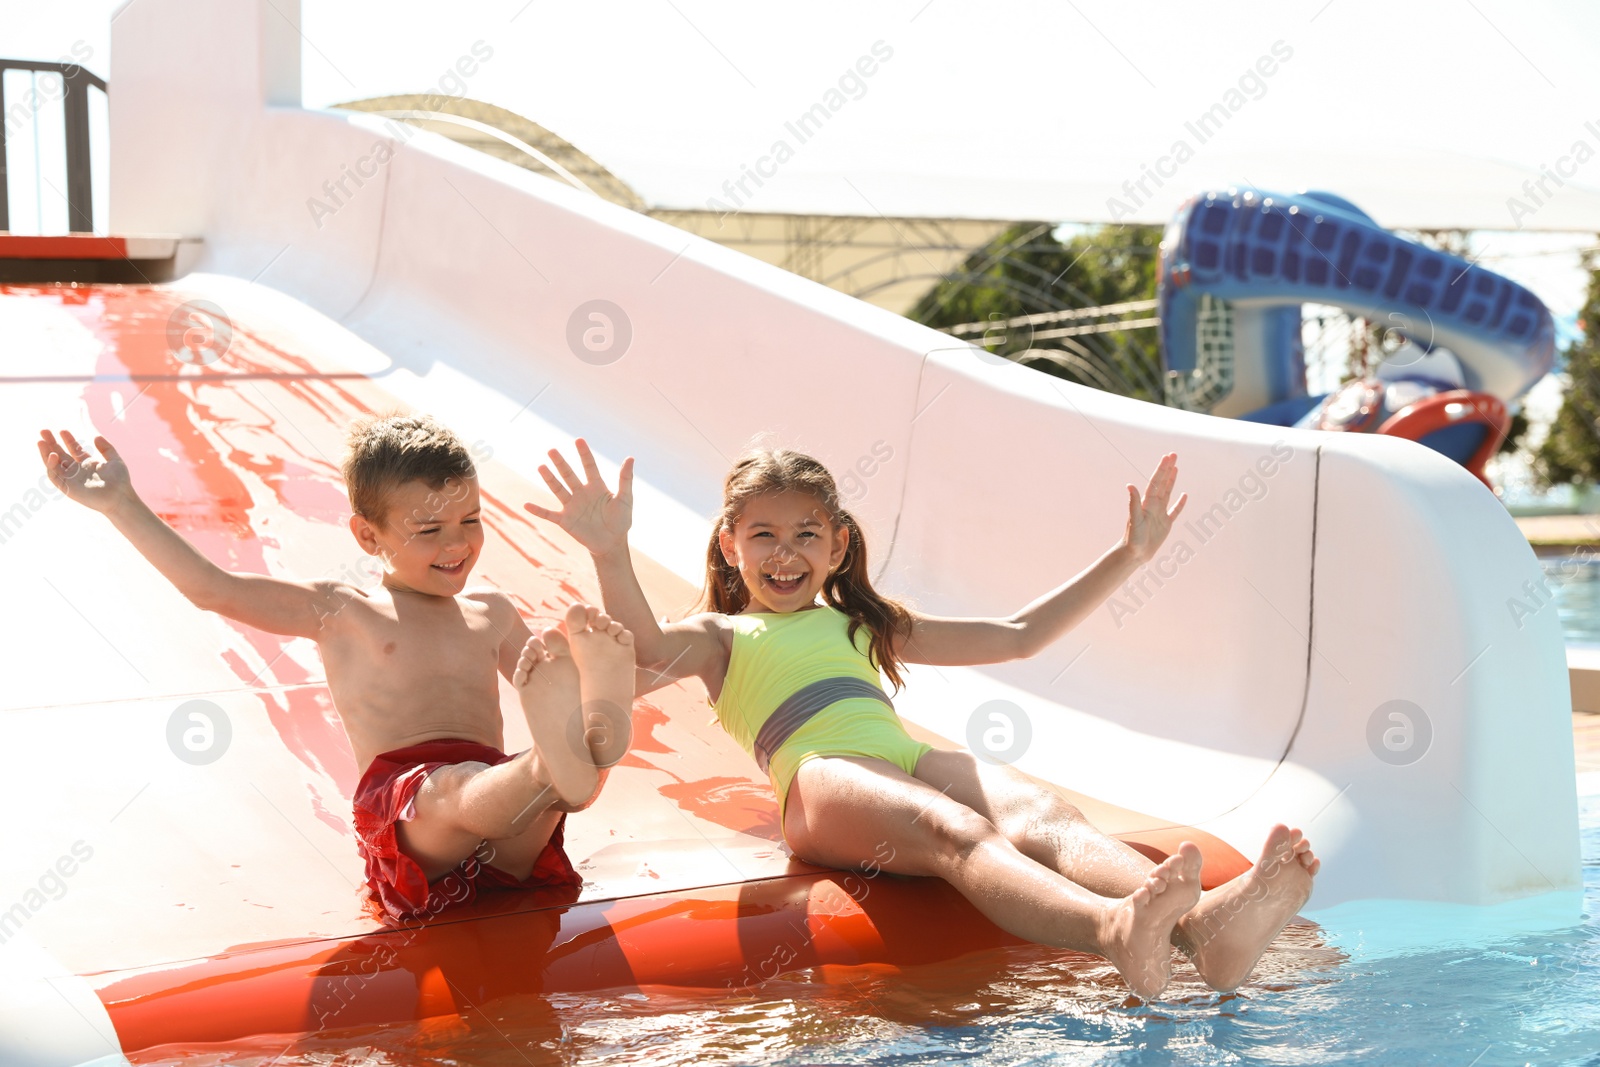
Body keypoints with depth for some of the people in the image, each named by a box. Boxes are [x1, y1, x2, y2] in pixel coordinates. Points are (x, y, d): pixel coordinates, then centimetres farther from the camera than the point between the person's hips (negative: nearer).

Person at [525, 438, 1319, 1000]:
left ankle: (1202, 925, -60)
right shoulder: (721, 636, 23)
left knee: (1043, 816, -30)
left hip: (915, 761, 5)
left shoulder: (864, 626, 38)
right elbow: (647, 653, -3)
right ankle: (1115, 933, -70)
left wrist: (1128, 557, 35)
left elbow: (1020, 635, 39)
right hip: (822, 781, -5)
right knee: (956, 833, -38)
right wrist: (612, 557, -21)